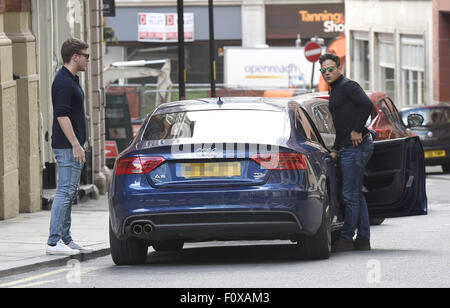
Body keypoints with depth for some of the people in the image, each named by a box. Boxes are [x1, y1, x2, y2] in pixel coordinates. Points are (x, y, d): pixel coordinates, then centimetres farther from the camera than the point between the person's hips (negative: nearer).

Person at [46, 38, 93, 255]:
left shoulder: (72, 80, 16)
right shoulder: (63, 82, -16)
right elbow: (62, 116, -22)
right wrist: (75, 145, -25)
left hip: (72, 146, 11)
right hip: (67, 146, -11)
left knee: (69, 192, 11)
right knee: (65, 192, -11)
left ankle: (65, 240, 14)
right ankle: (54, 242, -12)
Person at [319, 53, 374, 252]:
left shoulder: (347, 86, -9)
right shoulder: (335, 92, 21)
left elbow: (367, 103, -25)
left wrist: (357, 131, -21)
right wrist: (336, 149, 21)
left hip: (356, 146, -11)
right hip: (348, 147, 11)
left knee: (350, 195, -7)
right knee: (356, 194, 12)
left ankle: (346, 239, -4)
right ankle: (363, 239, 15)